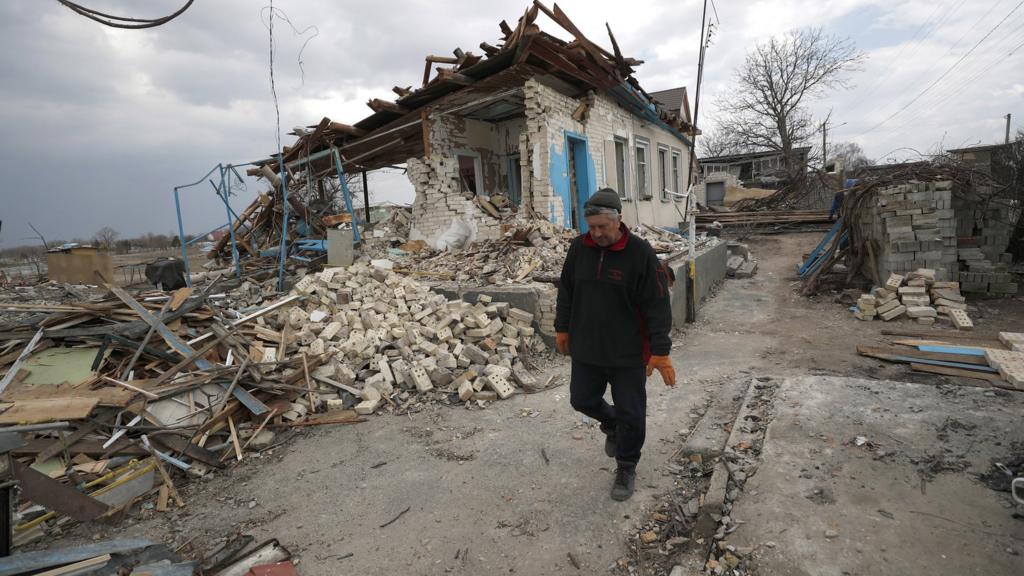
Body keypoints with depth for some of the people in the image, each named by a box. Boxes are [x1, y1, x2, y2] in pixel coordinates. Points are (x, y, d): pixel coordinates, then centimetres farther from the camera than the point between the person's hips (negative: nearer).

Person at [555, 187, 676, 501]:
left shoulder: (640, 252, -15)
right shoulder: (578, 248, -2)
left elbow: (657, 305, -13)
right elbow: (566, 291, 10)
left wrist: (660, 351, -15)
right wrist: (562, 328, 13)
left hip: (628, 353, -4)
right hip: (585, 348, 4)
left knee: (630, 414, 8)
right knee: (582, 400, 15)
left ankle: (626, 468, 32)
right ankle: (611, 424, 47)